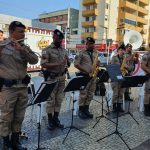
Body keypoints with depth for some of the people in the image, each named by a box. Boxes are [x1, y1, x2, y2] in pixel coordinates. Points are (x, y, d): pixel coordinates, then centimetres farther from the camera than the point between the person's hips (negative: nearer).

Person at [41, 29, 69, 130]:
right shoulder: (47, 50, -8)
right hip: (51, 78, -5)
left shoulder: (64, 50, 10)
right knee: (51, 100, 3)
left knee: (59, 99, 10)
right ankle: (50, 120, 15)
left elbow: (66, 63, 18)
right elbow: (43, 64, -17)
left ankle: (56, 118, 22)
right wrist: (58, 64, -22)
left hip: (62, 77, 6)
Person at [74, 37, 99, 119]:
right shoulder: (81, 53, -6)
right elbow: (76, 64, -10)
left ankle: (86, 109, 22)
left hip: (93, 76, 6)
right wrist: (86, 71, -16)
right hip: (84, 76, -6)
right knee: (83, 94, -3)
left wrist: (97, 64, -3)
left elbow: (97, 62, 23)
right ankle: (80, 111, 10)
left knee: (90, 94, 9)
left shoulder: (95, 53, 13)